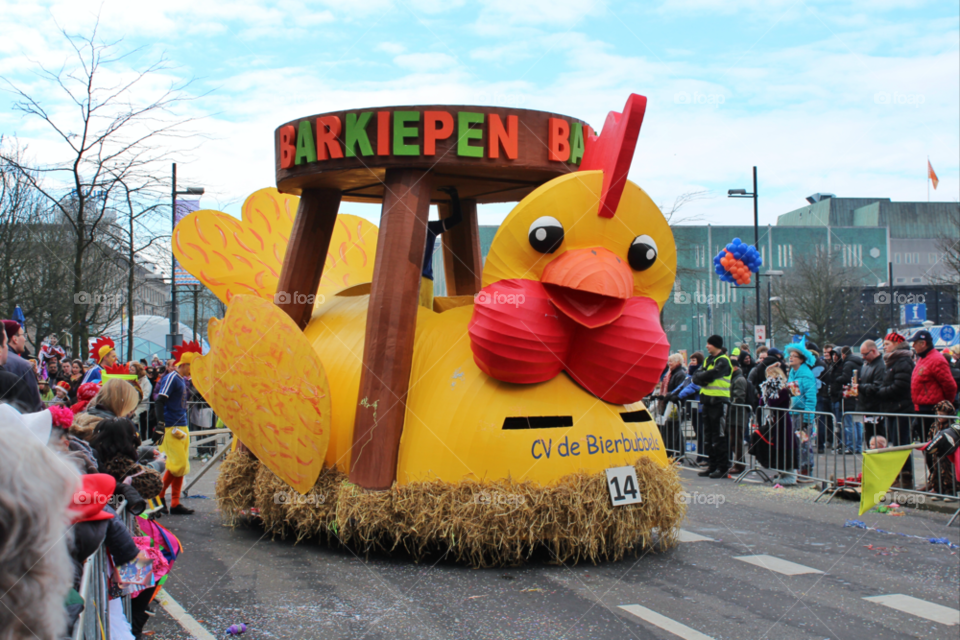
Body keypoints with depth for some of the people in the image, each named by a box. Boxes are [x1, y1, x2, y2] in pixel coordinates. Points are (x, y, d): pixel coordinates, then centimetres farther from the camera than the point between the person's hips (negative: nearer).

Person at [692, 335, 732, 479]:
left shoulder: (723, 361, -9)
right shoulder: (708, 360, 16)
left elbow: (710, 375, -23)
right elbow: (696, 377, 9)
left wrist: (701, 376, -4)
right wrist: (704, 379, -11)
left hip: (719, 401, -8)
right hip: (707, 401, 8)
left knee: (719, 436, -6)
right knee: (708, 435, 11)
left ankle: (723, 467, -2)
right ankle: (712, 465, 18)